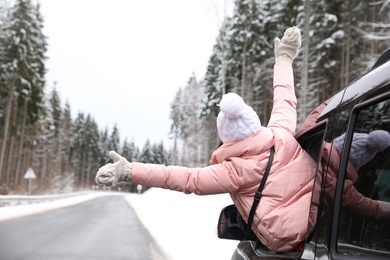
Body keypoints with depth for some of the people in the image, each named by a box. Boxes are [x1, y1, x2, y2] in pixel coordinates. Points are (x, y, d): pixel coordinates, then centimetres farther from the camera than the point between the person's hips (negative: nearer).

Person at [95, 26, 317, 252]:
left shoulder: (236, 170, -12)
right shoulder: (283, 133, -1)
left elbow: (187, 179, -15)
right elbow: (285, 98, 16)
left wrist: (130, 172, -17)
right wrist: (284, 58, 34)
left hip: (283, 241, -4)